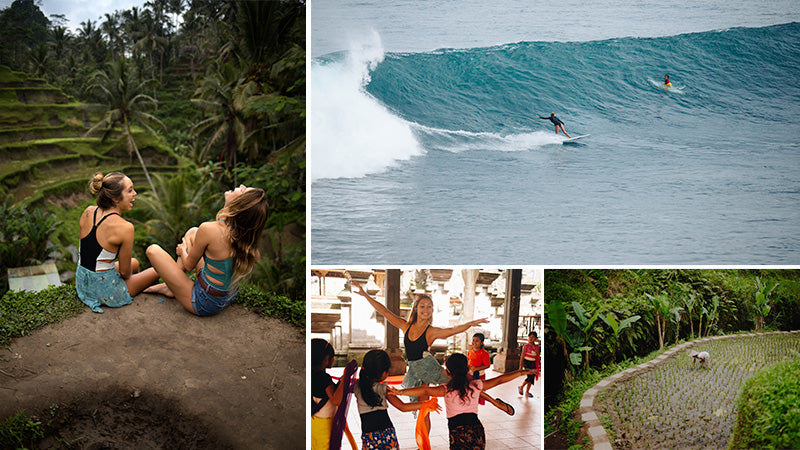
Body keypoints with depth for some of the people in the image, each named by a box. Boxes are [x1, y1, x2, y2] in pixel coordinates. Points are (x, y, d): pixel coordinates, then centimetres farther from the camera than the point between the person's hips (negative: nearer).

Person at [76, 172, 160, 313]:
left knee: (135, 263, 32)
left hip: (81, 284, 7)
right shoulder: (125, 227, -25)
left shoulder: (88, 212, -6)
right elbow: (125, 272, -14)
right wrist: (127, 275, 9)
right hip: (105, 291, -7)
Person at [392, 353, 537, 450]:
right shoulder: (476, 386, 7)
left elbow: (425, 391, -15)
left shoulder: (447, 390, -3)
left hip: (458, 433, -4)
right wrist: (522, 372, 25)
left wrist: (401, 392, -18)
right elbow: (499, 380, 15)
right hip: (477, 431, 4)